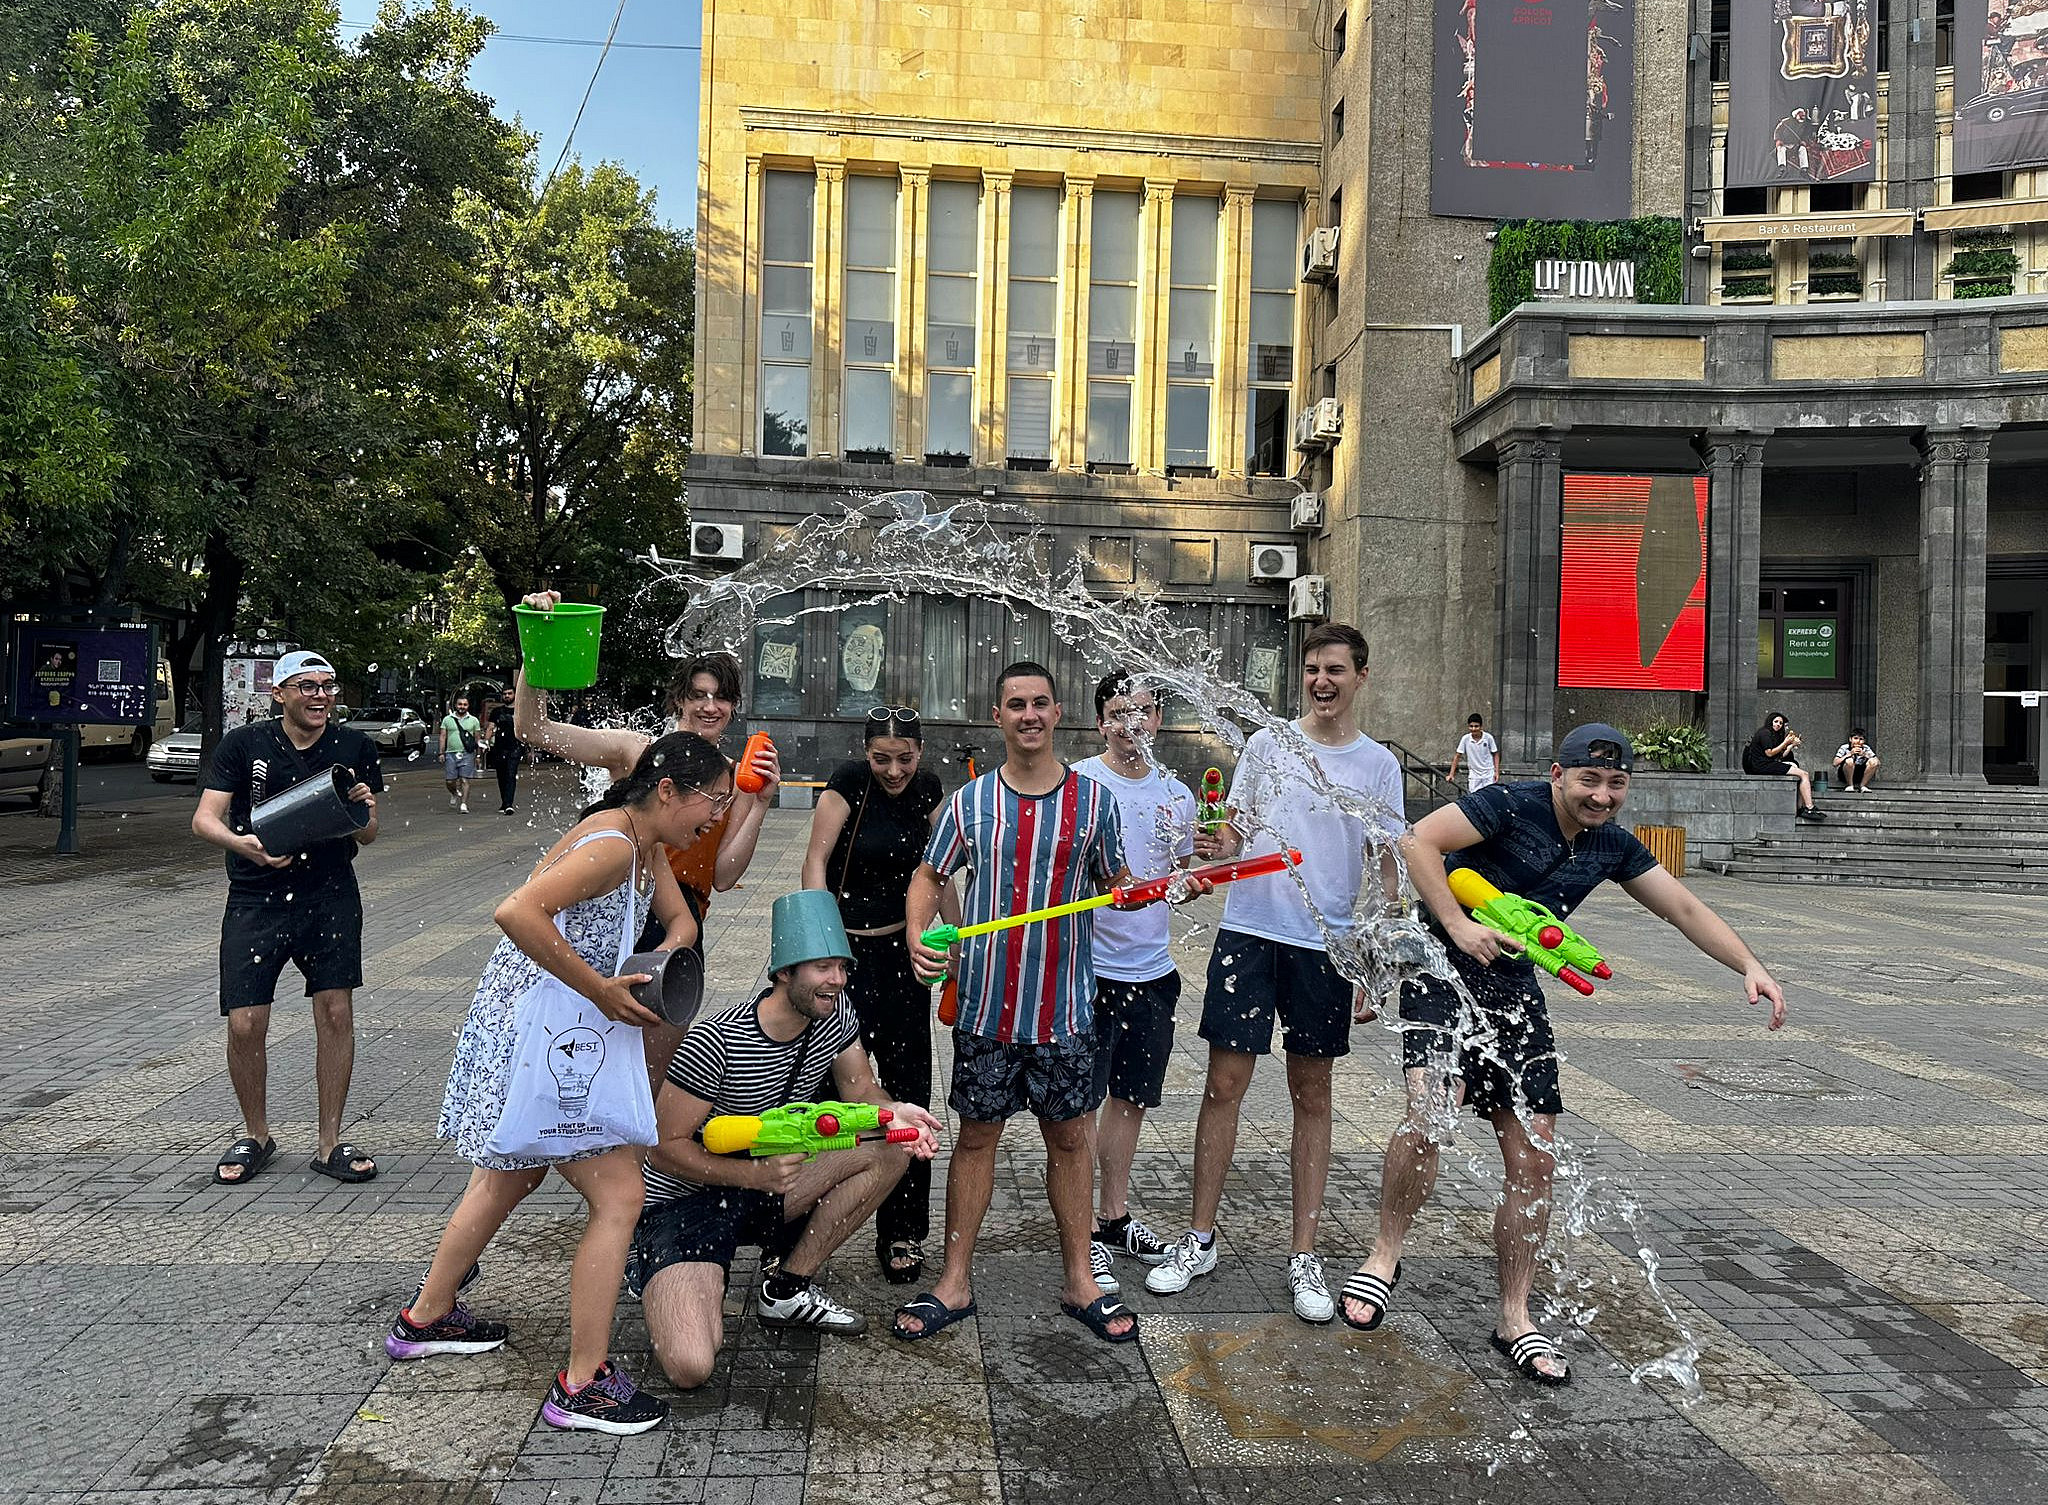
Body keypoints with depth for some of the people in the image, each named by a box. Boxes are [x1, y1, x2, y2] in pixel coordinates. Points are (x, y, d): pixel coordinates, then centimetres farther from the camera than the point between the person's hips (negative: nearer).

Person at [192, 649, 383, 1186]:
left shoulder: (355, 748, 1)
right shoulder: (244, 744, -4)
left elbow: (368, 835, 5)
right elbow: (204, 819, -8)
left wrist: (362, 810, -19)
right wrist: (245, 845, -29)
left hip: (330, 897, 1)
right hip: (255, 900, -1)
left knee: (336, 1013, -3)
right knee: (245, 1025, -3)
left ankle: (330, 1144, 12)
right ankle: (255, 1136, 22)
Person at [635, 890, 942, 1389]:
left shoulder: (834, 1012, -6)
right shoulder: (715, 1043, -26)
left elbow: (860, 1093, 2)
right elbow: (665, 1147, -20)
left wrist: (894, 1114, -22)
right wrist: (755, 1172, -33)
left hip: (768, 1183, 7)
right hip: (684, 1200, -7)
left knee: (893, 1148, -12)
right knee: (690, 1368, -27)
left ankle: (787, 1288, 0)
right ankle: (660, 1279, 9)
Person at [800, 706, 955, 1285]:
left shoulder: (928, 787, 4)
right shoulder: (850, 781, -11)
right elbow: (816, 860, -11)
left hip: (903, 951, 4)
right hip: (847, 948, -4)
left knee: (907, 1091, 5)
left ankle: (902, 1234, 15)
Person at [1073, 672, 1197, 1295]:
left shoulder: (1177, 794, 9)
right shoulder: (1076, 783, -8)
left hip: (1153, 968, 6)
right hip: (1091, 967, -6)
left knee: (1132, 1098, 17)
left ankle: (1116, 1217, 32)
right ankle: (1086, 1237, 13)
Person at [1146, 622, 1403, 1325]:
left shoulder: (1378, 765, 4)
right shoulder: (1265, 745, 6)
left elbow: (1388, 870, 5)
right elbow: (1235, 833, 11)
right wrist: (1218, 844, -14)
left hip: (1327, 945, 0)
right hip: (1249, 931, 0)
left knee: (1312, 1096, 8)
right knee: (1224, 1083, 2)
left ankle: (1304, 1255, 18)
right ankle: (1199, 1240, 16)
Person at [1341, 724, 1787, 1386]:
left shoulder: (1612, 845, 8)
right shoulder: (1511, 805, -13)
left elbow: (1685, 908, 13)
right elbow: (1417, 842, -19)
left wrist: (1750, 966, 1)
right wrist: (1458, 926, -24)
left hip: (1514, 991, 7)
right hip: (1443, 968, -6)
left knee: (1534, 1158, 3)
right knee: (1430, 1107, -30)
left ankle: (1514, 1317, 19)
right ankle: (1385, 1255, -6)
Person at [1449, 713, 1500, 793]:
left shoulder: (1488, 737, -10)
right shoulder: (1465, 739, -9)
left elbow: (1495, 754, 2)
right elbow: (1457, 756, -1)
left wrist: (1496, 771, -4)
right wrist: (1451, 774, -3)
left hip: (1488, 775, -1)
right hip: (1473, 776, 1)